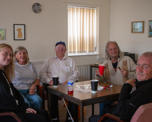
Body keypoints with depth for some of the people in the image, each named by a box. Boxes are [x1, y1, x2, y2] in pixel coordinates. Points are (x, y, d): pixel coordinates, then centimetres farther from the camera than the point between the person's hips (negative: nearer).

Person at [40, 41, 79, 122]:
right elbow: (42, 73, 9)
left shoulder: (70, 61, 20)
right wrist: (48, 80, -9)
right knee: (53, 96, -31)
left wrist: (68, 81, -9)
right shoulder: (49, 61, 19)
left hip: (67, 85, 1)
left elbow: (75, 73, 9)